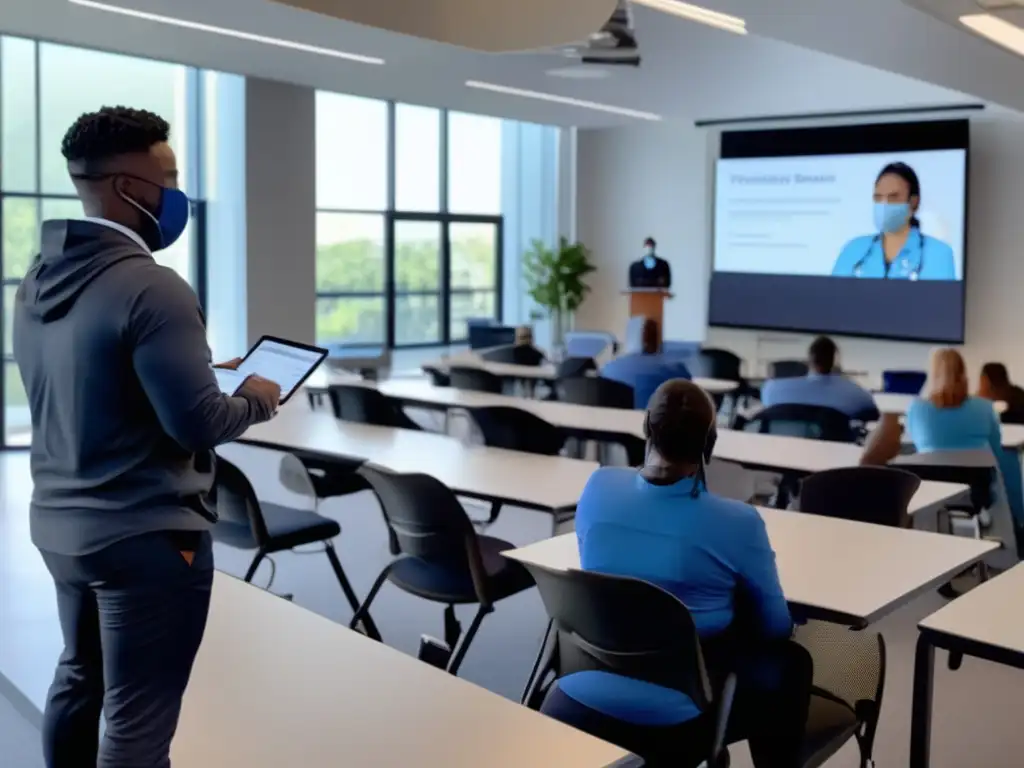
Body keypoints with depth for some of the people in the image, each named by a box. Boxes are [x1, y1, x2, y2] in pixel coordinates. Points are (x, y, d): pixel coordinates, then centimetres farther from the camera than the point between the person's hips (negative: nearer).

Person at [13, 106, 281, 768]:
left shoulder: (38, 281, 6)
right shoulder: (151, 288, -22)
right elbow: (198, 424, -23)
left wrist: (199, 372, 13)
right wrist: (256, 399, -4)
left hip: (60, 523, 9)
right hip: (145, 535, -9)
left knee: (80, 677, 24)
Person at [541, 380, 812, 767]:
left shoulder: (599, 486, -6)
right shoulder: (737, 522, -17)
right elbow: (774, 627, -2)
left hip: (581, 706, 4)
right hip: (674, 724, -4)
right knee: (790, 662, 21)